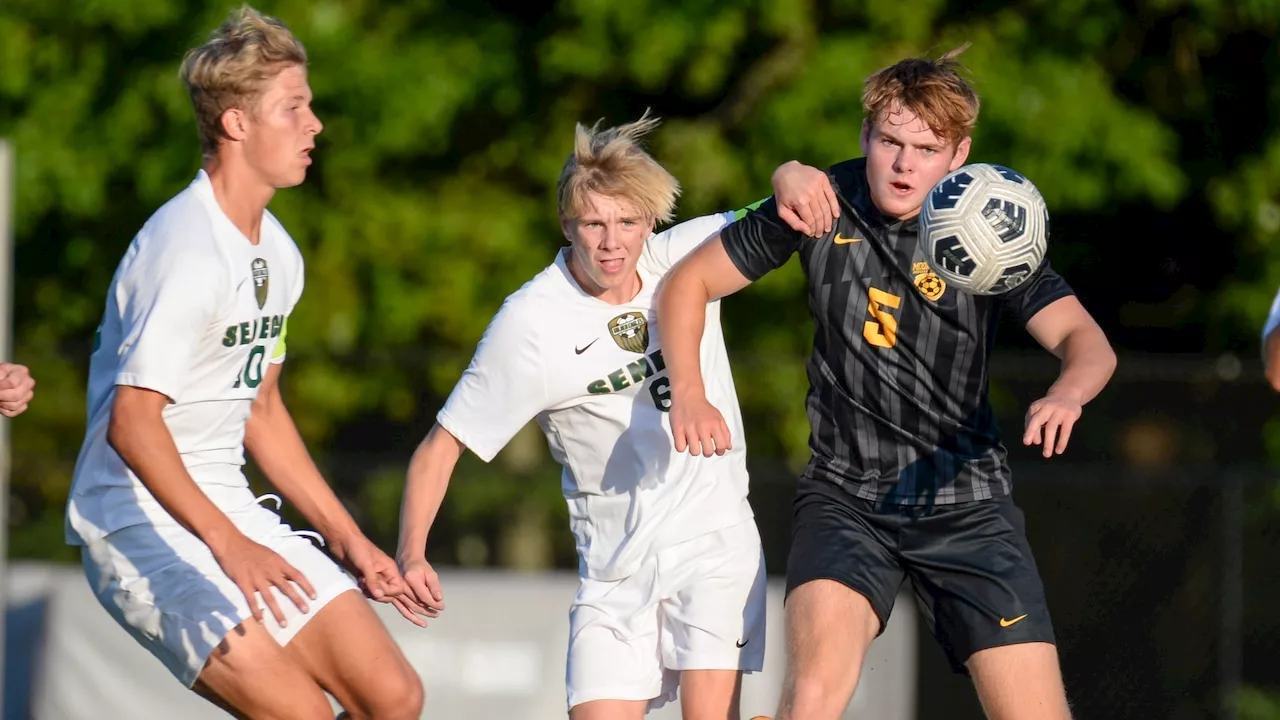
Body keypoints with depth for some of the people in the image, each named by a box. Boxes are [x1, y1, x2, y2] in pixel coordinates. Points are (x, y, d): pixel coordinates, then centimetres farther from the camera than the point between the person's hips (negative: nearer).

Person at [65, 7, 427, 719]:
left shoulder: (277, 252, 12)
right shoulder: (188, 250, -19)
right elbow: (131, 425, -25)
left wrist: (348, 540, 21)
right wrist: (228, 545, -29)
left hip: (227, 508, 9)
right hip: (140, 520, -9)